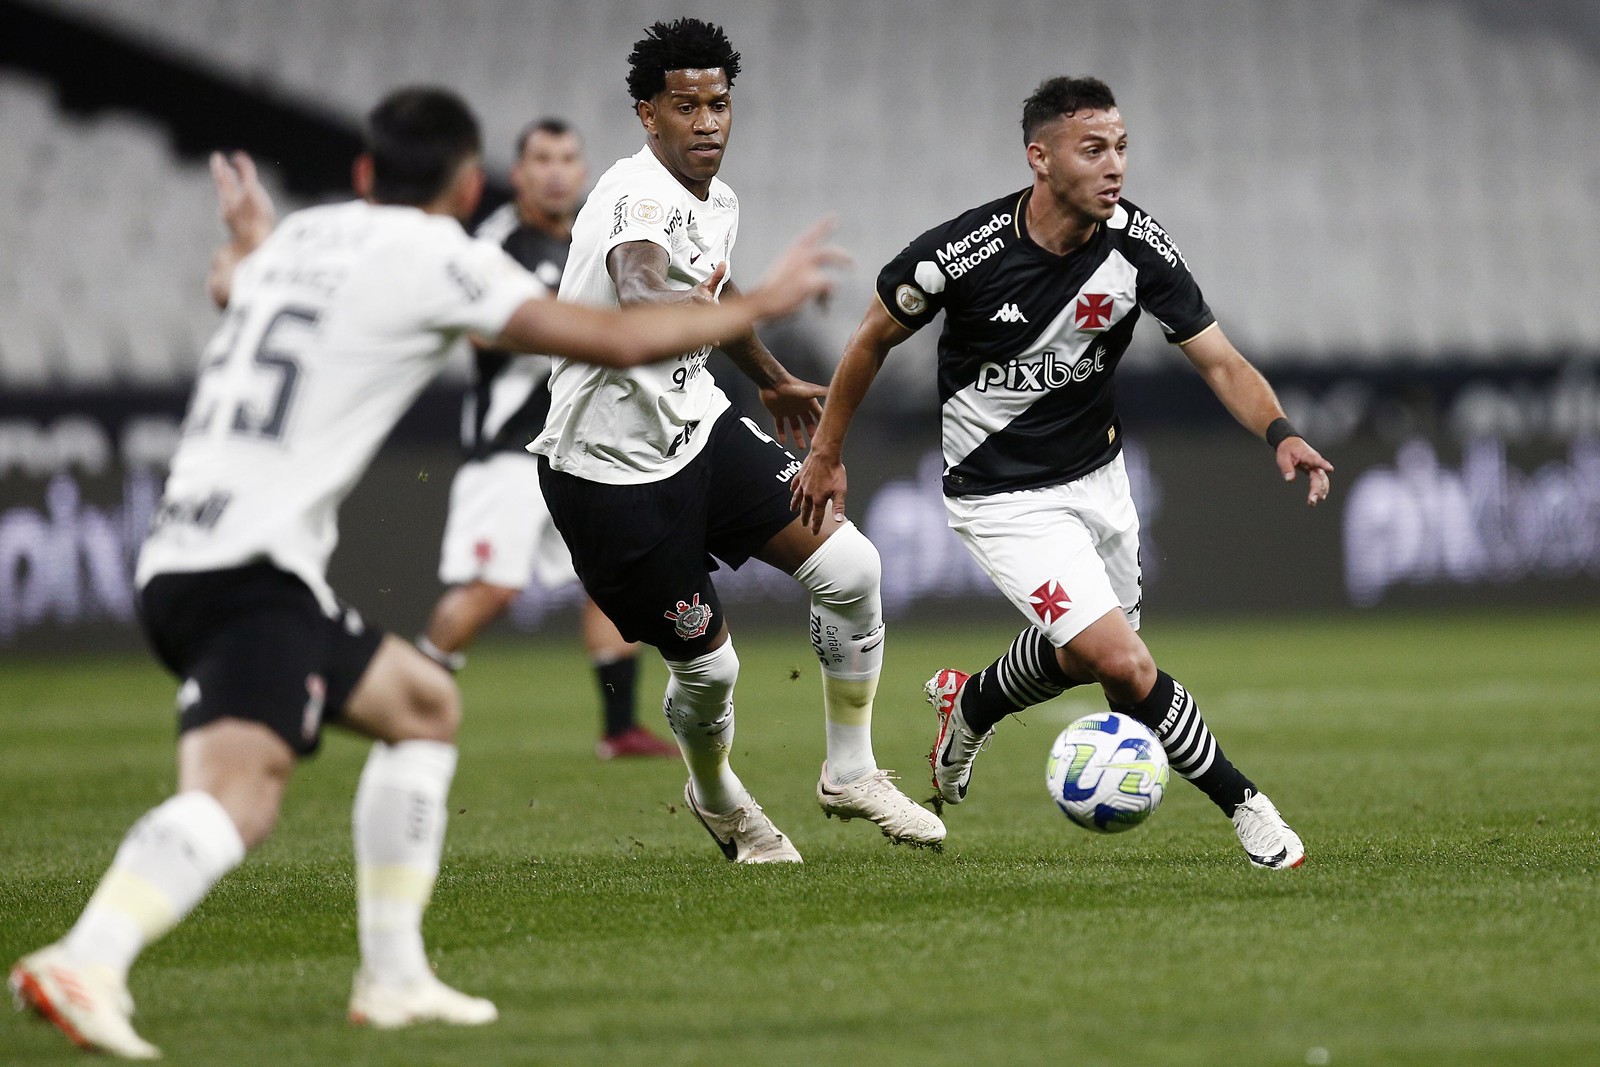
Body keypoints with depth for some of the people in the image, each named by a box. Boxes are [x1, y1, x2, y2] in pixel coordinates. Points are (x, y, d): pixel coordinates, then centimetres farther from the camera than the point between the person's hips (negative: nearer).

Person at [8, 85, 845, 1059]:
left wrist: (245, 235, 69)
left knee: (424, 706, 23)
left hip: (181, 562, 9)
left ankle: (394, 977, 20)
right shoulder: (434, 255, -2)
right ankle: (86, 963, -49)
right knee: (242, 787, -27)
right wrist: (760, 305, 11)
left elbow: (231, 281, 46)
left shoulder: (303, 235, 20)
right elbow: (617, 339, -2)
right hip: (254, 569, -9)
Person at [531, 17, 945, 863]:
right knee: (707, 665, 0)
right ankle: (716, 799, 35)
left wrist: (774, 380, 39)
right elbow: (650, 299, -43)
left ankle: (850, 774, 11)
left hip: (700, 429, 8)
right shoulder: (639, 198, -23)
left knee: (850, 569, -7)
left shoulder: (716, 202, 6)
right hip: (613, 467, -8)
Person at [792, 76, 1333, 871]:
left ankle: (970, 703, 52)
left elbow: (1219, 361, -13)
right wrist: (826, 454, 2)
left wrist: (1279, 433, -32)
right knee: (1122, 664, -18)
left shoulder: (1137, 244, -15)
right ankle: (1243, 806, -1)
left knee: (1082, 651, 20)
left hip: (1095, 471, 5)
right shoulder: (963, 253, -24)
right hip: (1001, 496, -5)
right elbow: (874, 338, -6)